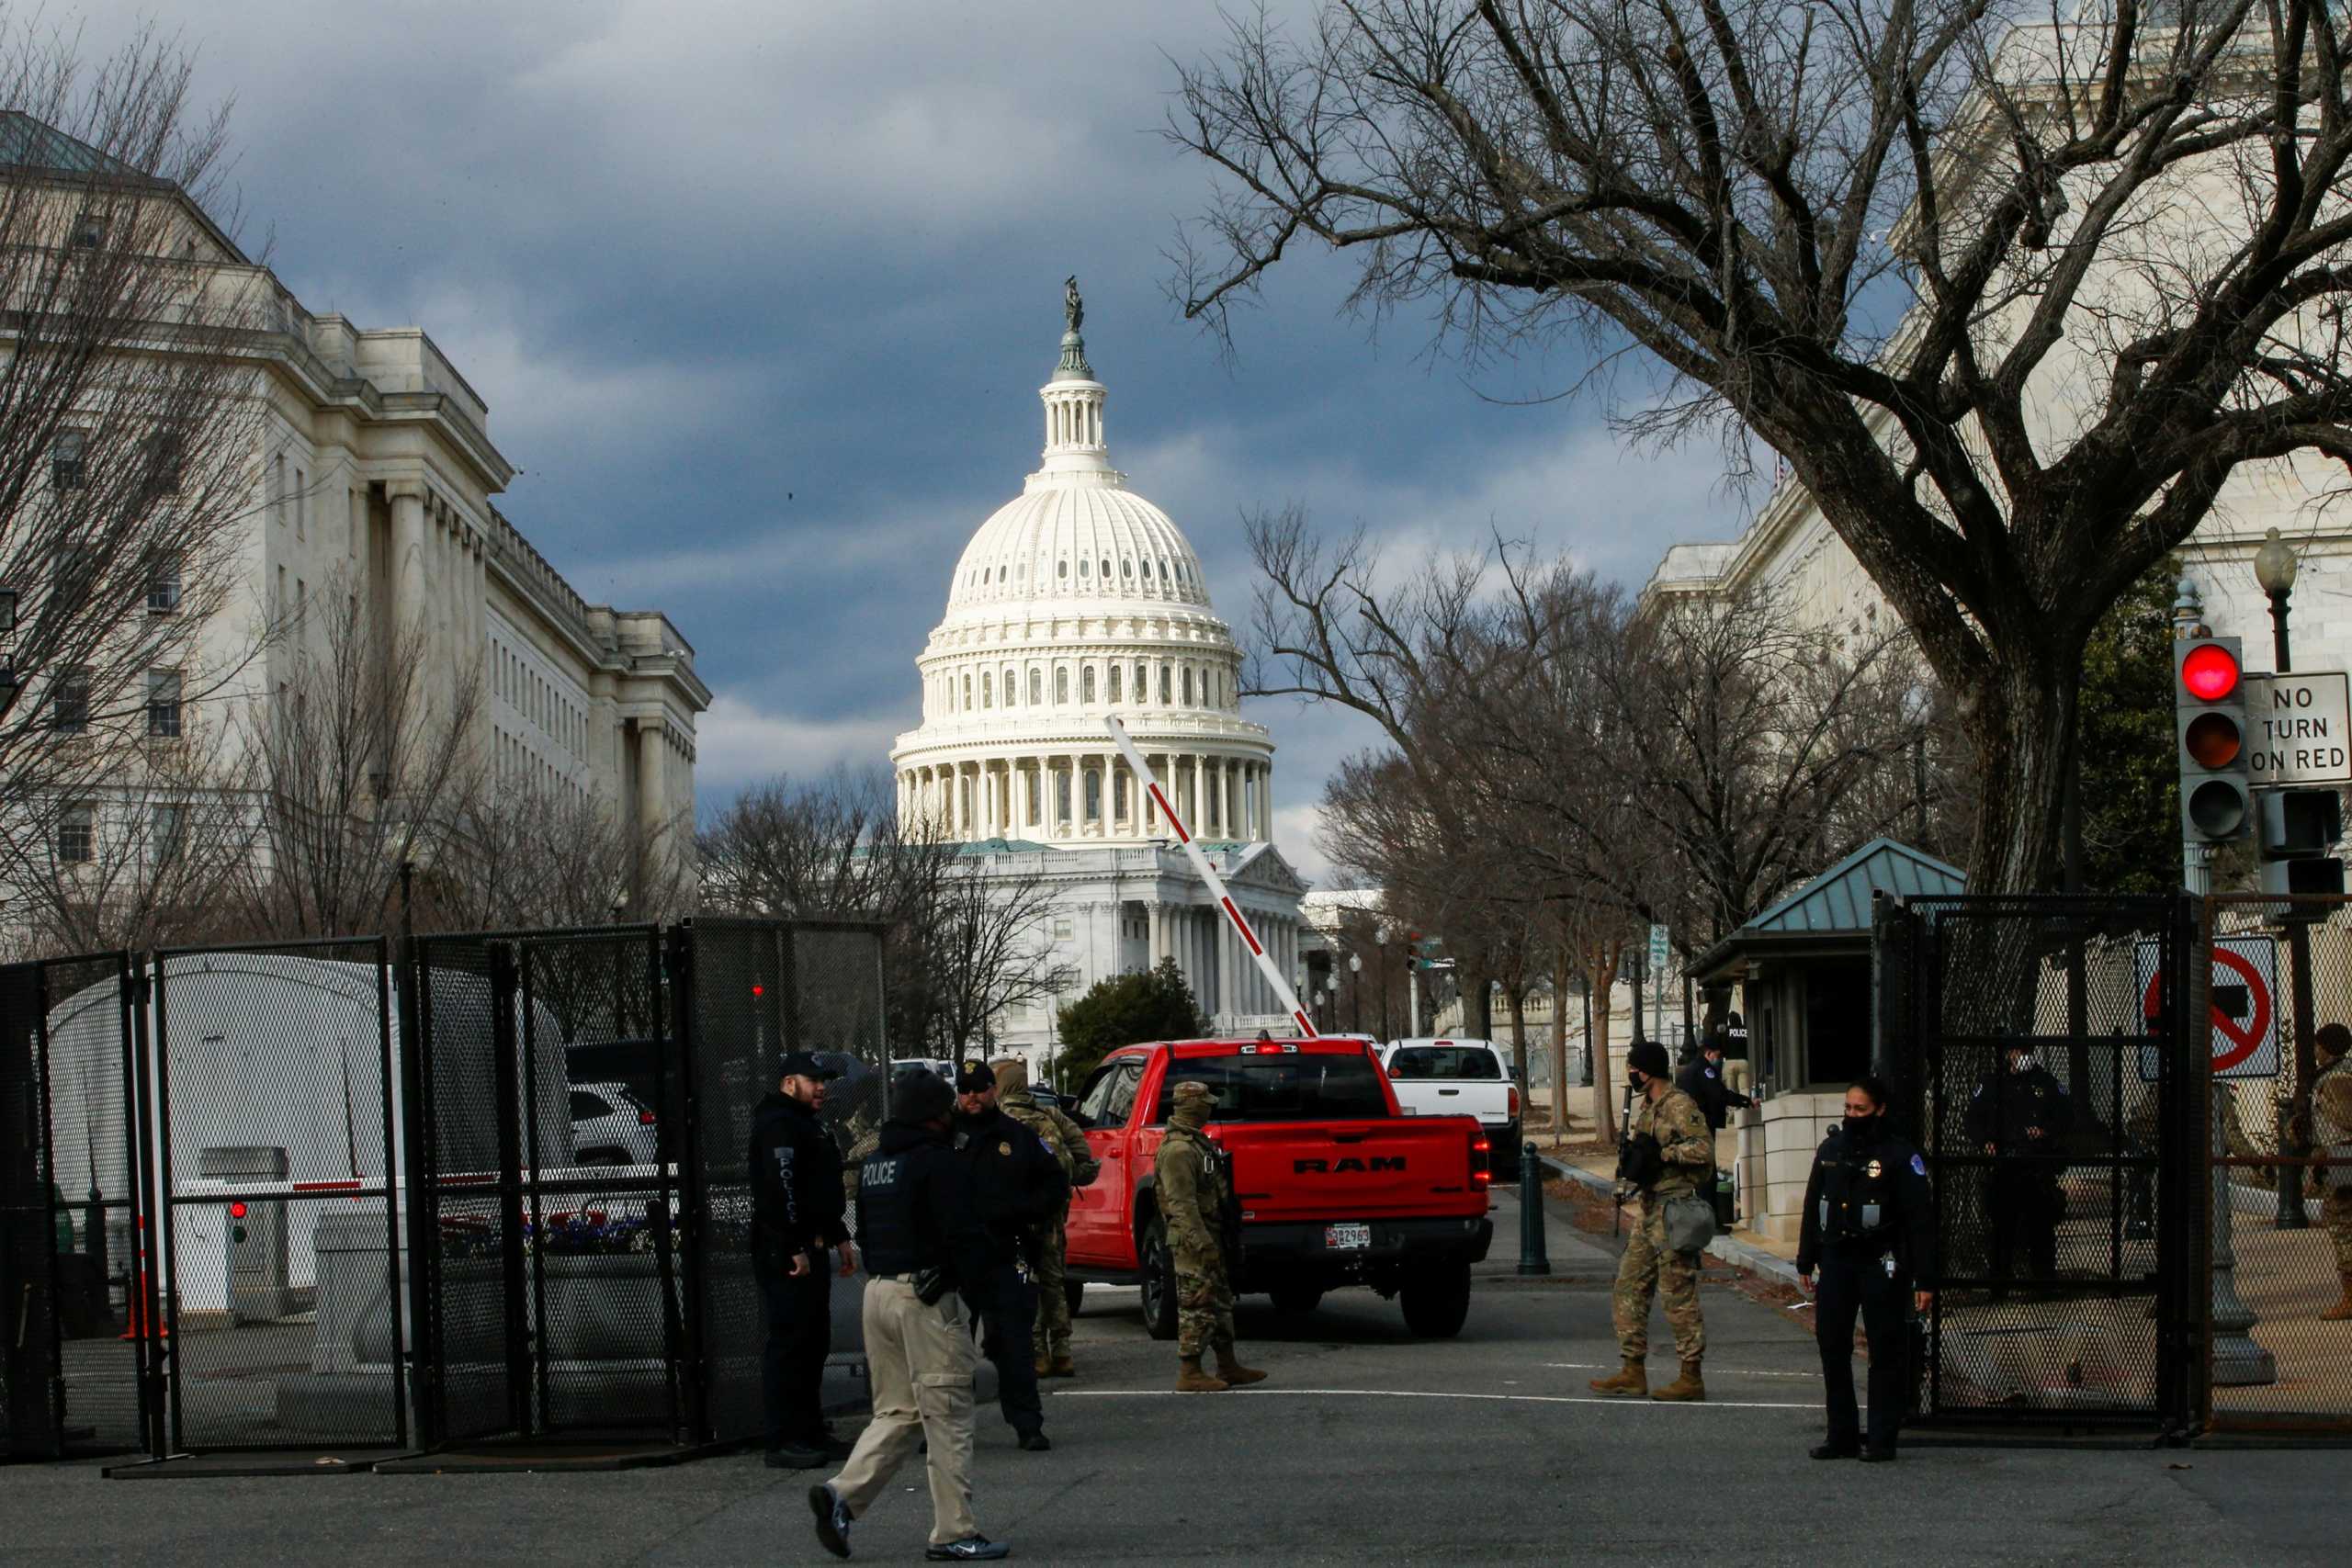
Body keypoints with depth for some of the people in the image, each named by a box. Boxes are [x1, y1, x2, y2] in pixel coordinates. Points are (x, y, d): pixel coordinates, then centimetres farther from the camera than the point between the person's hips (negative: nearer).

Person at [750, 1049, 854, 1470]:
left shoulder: (808, 1124, 22)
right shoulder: (777, 1126, -13)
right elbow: (779, 1190, -23)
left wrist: (838, 1237, 24)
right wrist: (795, 1248, -26)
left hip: (811, 1250, 11)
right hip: (785, 1256, -11)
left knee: (814, 1342, 14)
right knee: (789, 1343, -10)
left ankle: (811, 1434, 20)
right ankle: (783, 1442, -10)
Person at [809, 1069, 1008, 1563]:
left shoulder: (874, 1163, 15)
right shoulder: (938, 1162, -12)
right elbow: (964, 1235, -17)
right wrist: (973, 1276, 0)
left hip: (878, 1292, 8)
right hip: (927, 1297, -8)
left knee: (896, 1412, 15)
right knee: (948, 1416, -2)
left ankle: (842, 1495, -2)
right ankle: (953, 1533, 0)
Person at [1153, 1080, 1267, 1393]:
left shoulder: (1197, 1142, 17)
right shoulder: (1179, 1150, -18)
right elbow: (1181, 1203, -23)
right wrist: (1202, 1243, -26)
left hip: (1207, 1236, 11)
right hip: (1192, 1239, -11)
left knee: (1221, 1302, 16)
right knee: (1197, 1306, -8)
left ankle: (1228, 1366, 23)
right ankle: (1189, 1374, -6)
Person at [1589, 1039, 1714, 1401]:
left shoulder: (1680, 1106, -13)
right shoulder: (1646, 1106, 16)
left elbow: (1704, 1150, -23)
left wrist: (1660, 1154, -19)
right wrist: (1632, 1161, 5)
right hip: (1649, 1208, 10)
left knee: (1678, 1292, -6)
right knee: (1630, 1286, 10)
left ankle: (1691, 1378, -1)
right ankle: (1633, 1374, 15)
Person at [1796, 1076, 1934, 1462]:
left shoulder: (1900, 1156, -6)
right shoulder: (1831, 1149, 11)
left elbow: (1921, 1221, -8)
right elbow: (1813, 1208, 20)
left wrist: (1923, 1279, -12)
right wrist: (1805, 1262, 18)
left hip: (1881, 1266, -6)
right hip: (1836, 1260, 6)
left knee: (1886, 1352, -2)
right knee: (1832, 1347, 4)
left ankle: (1882, 1440, 4)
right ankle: (1842, 1437, 12)